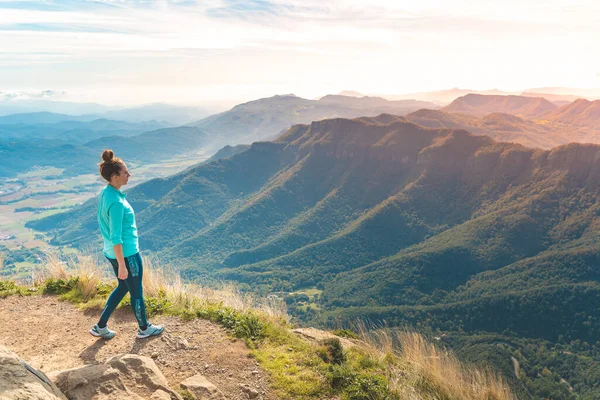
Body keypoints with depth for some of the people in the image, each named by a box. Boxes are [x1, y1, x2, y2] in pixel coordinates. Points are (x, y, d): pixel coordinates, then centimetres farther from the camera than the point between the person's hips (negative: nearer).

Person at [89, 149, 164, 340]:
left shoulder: (105, 193, 1)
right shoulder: (116, 202, -28)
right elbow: (116, 237, -25)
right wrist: (122, 265, -18)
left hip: (112, 252, 9)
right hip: (126, 254, -9)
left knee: (123, 287, 25)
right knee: (136, 292, 12)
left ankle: (100, 327, 32)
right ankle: (144, 328, 33)